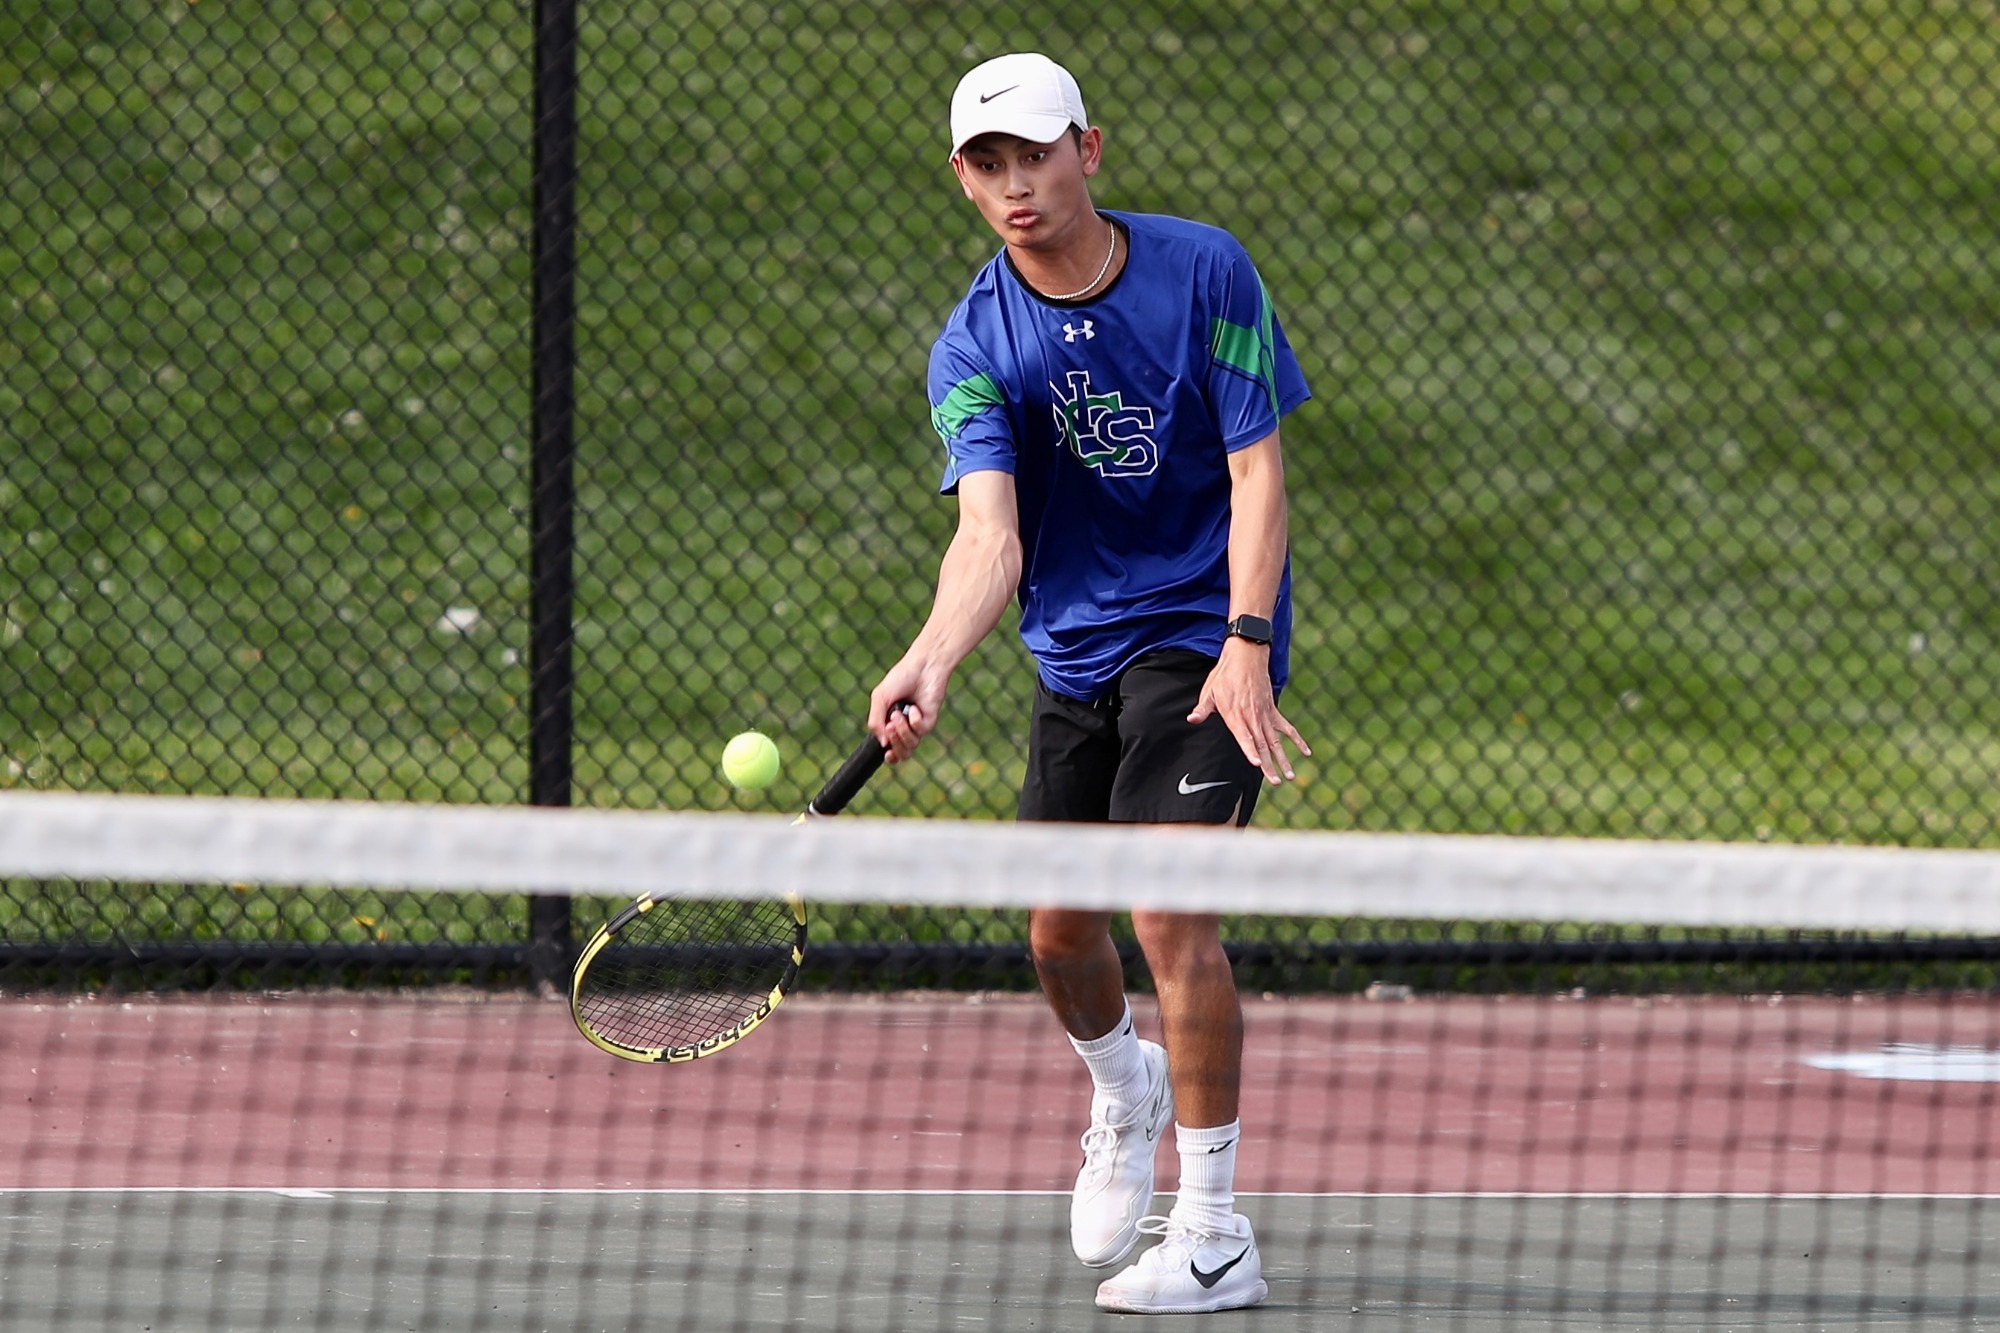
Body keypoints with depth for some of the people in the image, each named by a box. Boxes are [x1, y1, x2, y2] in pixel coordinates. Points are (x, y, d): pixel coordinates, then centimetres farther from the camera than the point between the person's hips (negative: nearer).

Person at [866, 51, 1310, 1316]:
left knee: (1171, 911, -18)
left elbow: (1256, 471, -11)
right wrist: (930, 666, -41)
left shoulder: (1204, 270, -12)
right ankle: (1125, 1100, 44)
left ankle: (1215, 1236, -12)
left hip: (1205, 637, -4)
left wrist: (1247, 646, -22)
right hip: (1077, 652, 4)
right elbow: (990, 536, -21)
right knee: (1060, 928, 9)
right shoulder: (974, 350, -8)